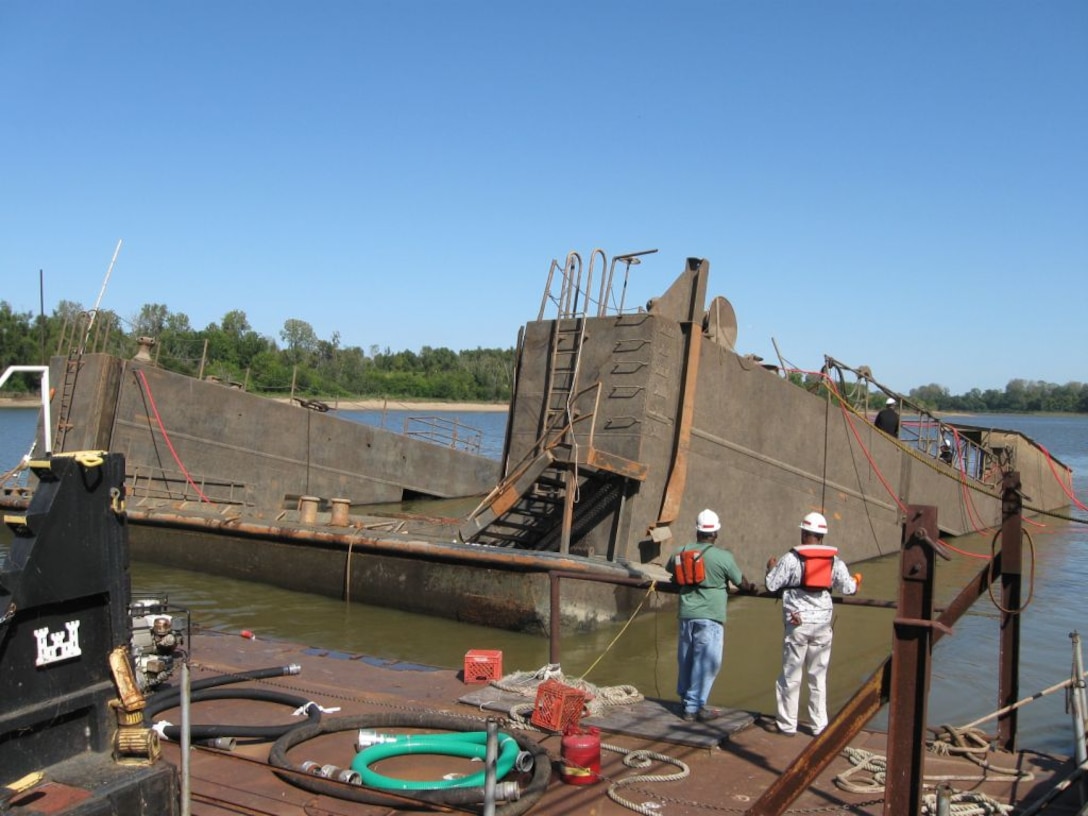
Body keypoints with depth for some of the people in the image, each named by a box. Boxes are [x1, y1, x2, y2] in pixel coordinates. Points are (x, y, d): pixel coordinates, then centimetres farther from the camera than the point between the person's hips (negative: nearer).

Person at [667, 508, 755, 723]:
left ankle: (686, 700, 28)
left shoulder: (682, 552, 5)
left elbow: (670, 570, 26)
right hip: (709, 616, -6)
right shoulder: (724, 557, -8)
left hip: (686, 613, 6)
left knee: (686, 659, 15)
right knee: (705, 662, 0)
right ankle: (694, 707, 1)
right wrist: (752, 587, 27)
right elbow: (741, 582, 5)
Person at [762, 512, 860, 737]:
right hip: (822, 624, 4)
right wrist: (855, 581, 27)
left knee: (791, 675, 5)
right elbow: (848, 588, 4)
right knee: (818, 676, 12)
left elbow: (771, 585, -9)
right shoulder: (834, 560, 3)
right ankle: (819, 724, 15)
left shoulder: (791, 558, -9)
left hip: (798, 623, -4)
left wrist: (771, 568, 11)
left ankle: (787, 724, 11)